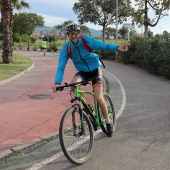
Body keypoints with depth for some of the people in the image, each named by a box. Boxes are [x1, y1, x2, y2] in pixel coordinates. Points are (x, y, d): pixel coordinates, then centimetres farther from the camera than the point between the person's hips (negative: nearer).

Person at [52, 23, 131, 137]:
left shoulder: (87, 40, -21)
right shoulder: (66, 48, -15)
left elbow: (103, 46, -30)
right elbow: (61, 66, -21)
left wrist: (117, 47, -49)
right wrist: (57, 82, -35)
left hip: (95, 69, -2)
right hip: (82, 72, 2)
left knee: (98, 97, -15)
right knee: (73, 84, -31)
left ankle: (108, 121, 9)